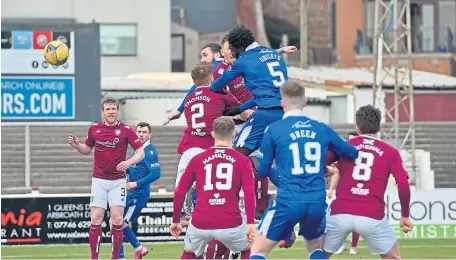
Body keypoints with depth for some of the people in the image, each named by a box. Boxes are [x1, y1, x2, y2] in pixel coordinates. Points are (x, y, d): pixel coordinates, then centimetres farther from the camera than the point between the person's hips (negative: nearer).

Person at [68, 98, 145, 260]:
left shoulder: (125, 130, -5)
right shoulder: (94, 129, 2)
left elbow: (140, 152, -5)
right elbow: (87, 150, 18)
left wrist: (129, 162, -23)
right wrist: (77, 145, -3)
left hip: (118, 181, -2)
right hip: (99, 180, 2)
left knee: (117, 219, -7)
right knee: (96, 219, -4)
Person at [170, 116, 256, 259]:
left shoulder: (197, 159, 10)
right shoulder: (243, 161, 3)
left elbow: (179, 192, 10)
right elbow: (249, 194, -9)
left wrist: (176, 220, 20)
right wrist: (251, 223, -15)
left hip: (200, 224, 2)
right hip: (230, 224, -2)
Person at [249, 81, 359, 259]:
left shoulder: (273, 130, -2)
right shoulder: (322, 129, 7)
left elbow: (262, 171, 3)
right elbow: (352, 153, 19)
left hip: (288, 203, -3)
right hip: (317, 203, 3)